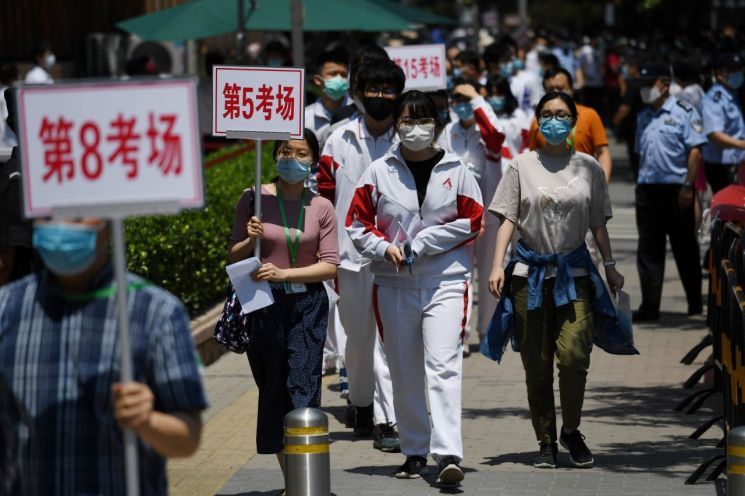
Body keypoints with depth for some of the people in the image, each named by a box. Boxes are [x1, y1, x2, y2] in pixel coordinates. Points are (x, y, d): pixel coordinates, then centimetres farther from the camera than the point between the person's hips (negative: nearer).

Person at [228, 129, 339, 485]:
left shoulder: (321, 208, 2)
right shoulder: (253, 199, 1)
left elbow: (330, 266, -2)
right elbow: (233, 257, 6)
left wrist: (284, 273, -14)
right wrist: (250, 240, -15)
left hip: (308, 305, -1)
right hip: (265, 305, 1)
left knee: (303, 387, -12)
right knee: (273, 391, 6)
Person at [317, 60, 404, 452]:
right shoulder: (340, 140, 7)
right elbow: (325, 196, 9)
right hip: (351, 254, 2)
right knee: (358, 336, 12)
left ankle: (386, 419, -8)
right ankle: (361, 405, 32)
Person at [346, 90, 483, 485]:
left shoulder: (455, 170, 3)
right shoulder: (379, 172, 6)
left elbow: (471, 221, 0)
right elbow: (357, 223, 8)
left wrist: (422, 242, -9)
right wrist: (384, 247, -11)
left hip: (445, 280, -2)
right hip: (394, 285, 2)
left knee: (443, 366, -14)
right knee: (405, 374, 8)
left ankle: (448, 453, -21)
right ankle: (414, 452, 19)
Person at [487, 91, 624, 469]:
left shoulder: (588, 167, 7)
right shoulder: (522, 165, 4)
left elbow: (598, 224, 13)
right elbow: (507, 218, 0)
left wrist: (610, 266, 8)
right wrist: (497, 266, -9)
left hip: (574, 271, 0)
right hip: (531, 272, 0)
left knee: (573, 356, -14)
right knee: (536, 364, 2)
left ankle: (571, 431, 7)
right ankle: (546, 441, 14)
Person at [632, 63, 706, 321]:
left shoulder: (683, 112, -6)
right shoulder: (644, 117, 15)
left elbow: (695, 151, -11)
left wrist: (688, 186, -17)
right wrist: (640, 186, 12)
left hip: (676, 188, -6)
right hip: (647, 188, 6)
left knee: (684, 249, 4)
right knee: (648, 250, 3)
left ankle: (695, 302, 15)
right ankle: (649, 306, 5)